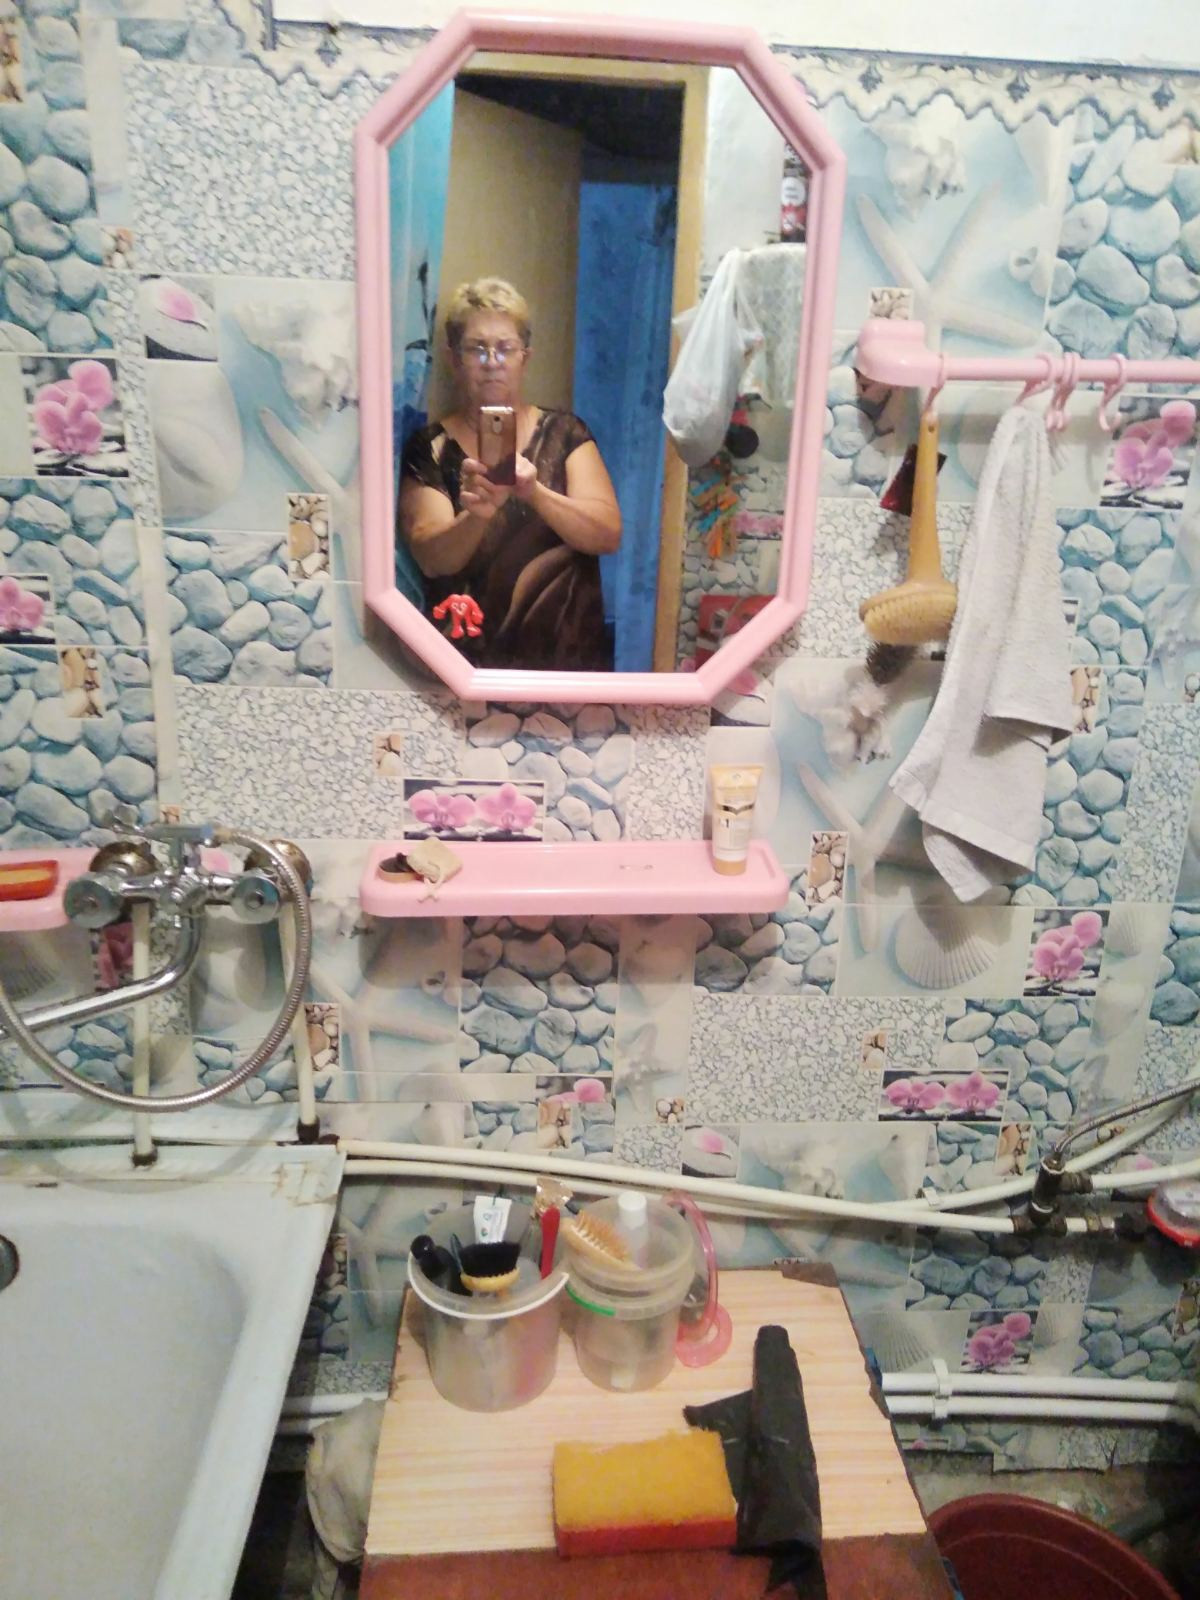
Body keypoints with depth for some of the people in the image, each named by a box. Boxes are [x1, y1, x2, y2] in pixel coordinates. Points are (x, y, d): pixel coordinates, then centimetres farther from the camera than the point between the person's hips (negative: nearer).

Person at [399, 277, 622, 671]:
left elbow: (608, 534, -6)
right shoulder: (430, 447, 4)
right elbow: (431, 559, -8)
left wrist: (534, 493, -22)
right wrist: (476, 514, -28)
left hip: (568, 654, 1)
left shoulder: (565, 432, 6)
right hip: (467, 659, 0)